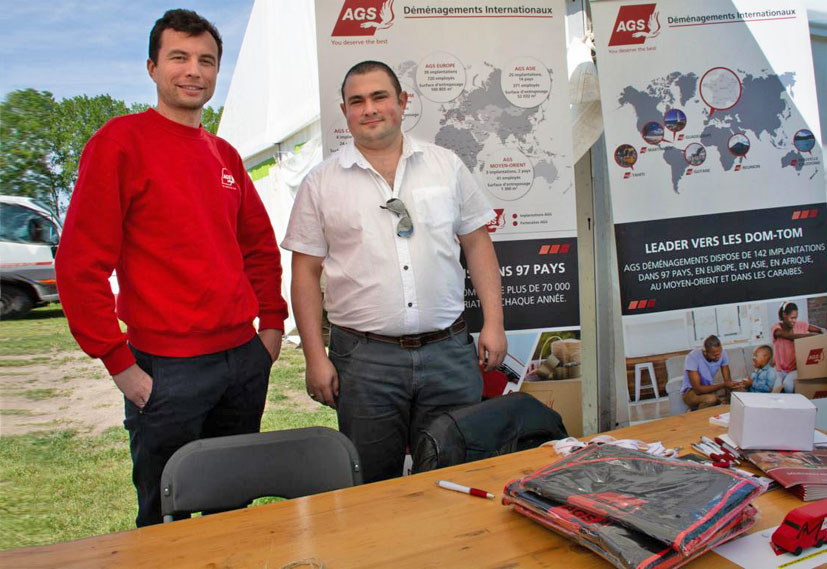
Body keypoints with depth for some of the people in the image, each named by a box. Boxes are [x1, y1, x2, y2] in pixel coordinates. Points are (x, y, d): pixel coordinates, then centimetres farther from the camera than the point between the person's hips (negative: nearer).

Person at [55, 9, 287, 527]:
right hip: (168, 367, -6)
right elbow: (80, 266, -11)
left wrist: (273, 322, 11)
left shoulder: (225, 155, 12)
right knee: (166, 520, 11)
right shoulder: (121, 142, -7)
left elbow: (260, 245, 20)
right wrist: (120, 362, -12)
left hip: (246, 358, 6)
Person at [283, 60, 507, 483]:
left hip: (448, 351, 2)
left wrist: (493, 324, 2)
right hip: (364, 358, -1)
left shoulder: (446, 166, 8)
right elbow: (305, 272, 3)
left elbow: (477, 243, 10)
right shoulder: (321, 183, 3)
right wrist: (316, 357, -3)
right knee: (373, 488, 10)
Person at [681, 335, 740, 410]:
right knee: (712, 398, -34)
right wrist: (724, 385, -34)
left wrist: (731, 385, -32)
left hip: (709, 388, 5)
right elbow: (698, 389, -29)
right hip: (691, 391, -5)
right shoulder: (693, 356, -28)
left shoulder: (722, 353, -14)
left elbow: (727, 379, -9)